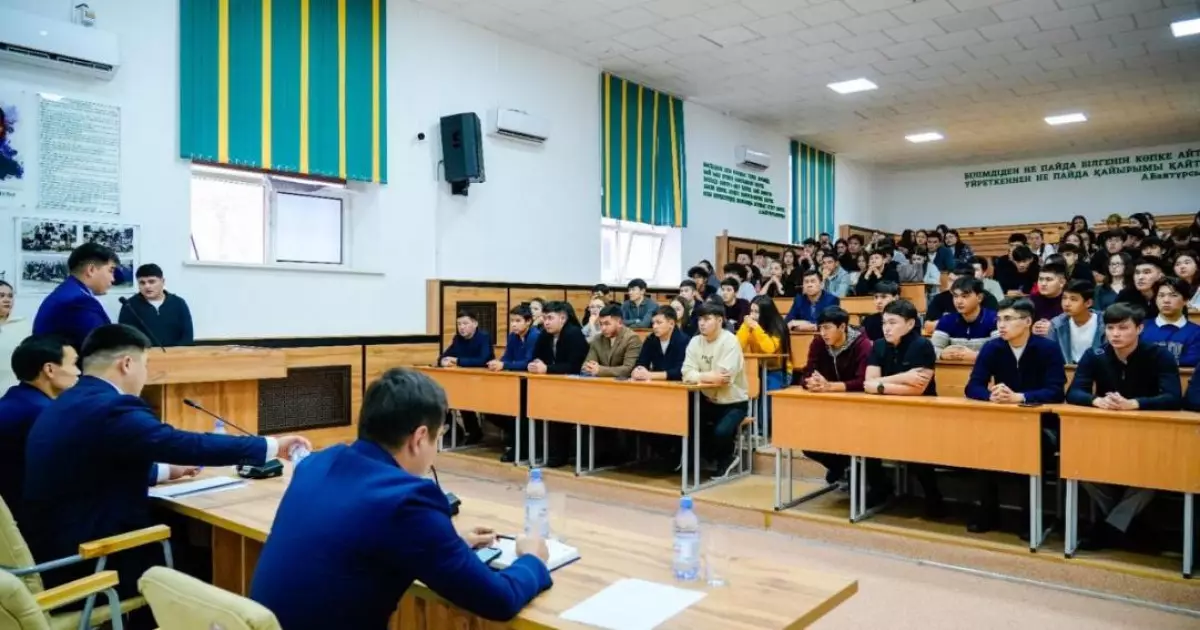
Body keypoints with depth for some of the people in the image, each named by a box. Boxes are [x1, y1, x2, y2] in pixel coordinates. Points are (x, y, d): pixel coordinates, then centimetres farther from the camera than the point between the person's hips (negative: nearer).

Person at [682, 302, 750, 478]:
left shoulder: (730, 341, -17)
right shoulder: (695, 341, 0)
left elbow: (723, 377, -28)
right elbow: (687, 374, -12)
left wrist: (700, 376, -18)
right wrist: (710, 376, -27)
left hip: (733, 402, -6)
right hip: (708, 400, 6)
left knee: (720, 432, -30)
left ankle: (726, 458, 8)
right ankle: (712, 457, 11)